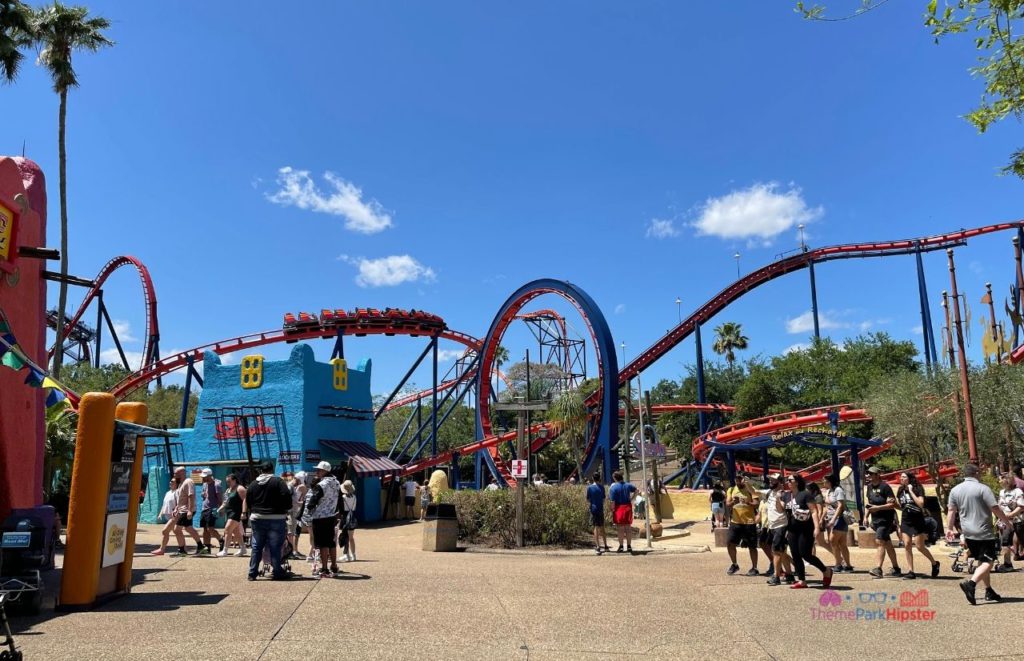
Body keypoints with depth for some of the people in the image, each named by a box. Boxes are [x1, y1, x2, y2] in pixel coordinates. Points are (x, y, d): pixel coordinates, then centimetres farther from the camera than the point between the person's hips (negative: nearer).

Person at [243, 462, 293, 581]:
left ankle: (252, 573, 12)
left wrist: (250, 514, 26)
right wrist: (287, 511, 3)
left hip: (257, 518, 4)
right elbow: (287, 498, -11)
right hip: (276, 518, -4)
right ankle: (277, 572, 3)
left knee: (256, 547, 11)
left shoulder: (253, 484, 9)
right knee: (275, 547, 0)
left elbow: (247, 501, 14)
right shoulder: (278, 482, -5)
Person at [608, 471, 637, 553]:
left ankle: (621, 546, 8)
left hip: (619, 508, -4)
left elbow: (613, 501, -14)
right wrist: (631, 499, 21)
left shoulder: (613, 488, -12)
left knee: (620, 529, 3)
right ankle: (629, 546, 15)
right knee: (628, 527, 10)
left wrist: (612, 511, -7)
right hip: (628, 507, 4)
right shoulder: (627, 485, 4)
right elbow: (636, 490, 22)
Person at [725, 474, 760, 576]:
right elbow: (728, 504, 1)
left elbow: (756, 504, -11)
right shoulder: (731, 490, 8)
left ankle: (754, 568, 17)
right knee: (730, 544, -1)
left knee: (752, 546, 4)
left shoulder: (750, 490, -2)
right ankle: (734, 565, 19)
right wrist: (733, 502, -21)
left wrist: (748, 503, -30)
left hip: (749, 522, -3)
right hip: (735, 522, 3)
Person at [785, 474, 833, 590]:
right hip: (793, 530, 7)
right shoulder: (788, 496, 11)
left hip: (806, 529, -7)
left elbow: (814, 511, -14)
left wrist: (817, 527, -22)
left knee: (805, 554, -7)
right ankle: (802, 581, 11)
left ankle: (826, 571, 15)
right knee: (795, 556, 4)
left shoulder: (805, 494, -10)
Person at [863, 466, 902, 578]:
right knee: (887, 544, 16)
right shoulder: (869, 487, 12)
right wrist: (866, 516, 12)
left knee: (879, 541, -19)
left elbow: (892, 504, -17)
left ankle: (878, 569, -24)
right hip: (875, 520, 8)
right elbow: (868, 503, 21)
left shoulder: (885, 487, -13)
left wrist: (878, 507, -24)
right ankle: (896, 569, 26)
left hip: (885, 519, -8)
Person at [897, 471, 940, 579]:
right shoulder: (900, 491, 7)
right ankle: (910, 571, 2)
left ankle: (934, 563, 24)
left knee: (920, 546, -2)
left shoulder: (918, 489, -9)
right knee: (907, 545, -2)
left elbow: (921, 504, -22)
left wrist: (911, 491, -20)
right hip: (905, 521, 5)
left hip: (917, 521, -5)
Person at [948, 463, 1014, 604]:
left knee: (981, 562, 18)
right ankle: (971, 583, -25)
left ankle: (989, 591, 22)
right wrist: (1007, 522, 5)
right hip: (984, 533, -6)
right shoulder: (983, 489, -11)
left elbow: (951, 511, 7)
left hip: (968, 533, 6)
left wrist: (951, 528, 16)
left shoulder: (955, 490, 5)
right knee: (988, 562, -5)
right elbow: (995, 509, -11)